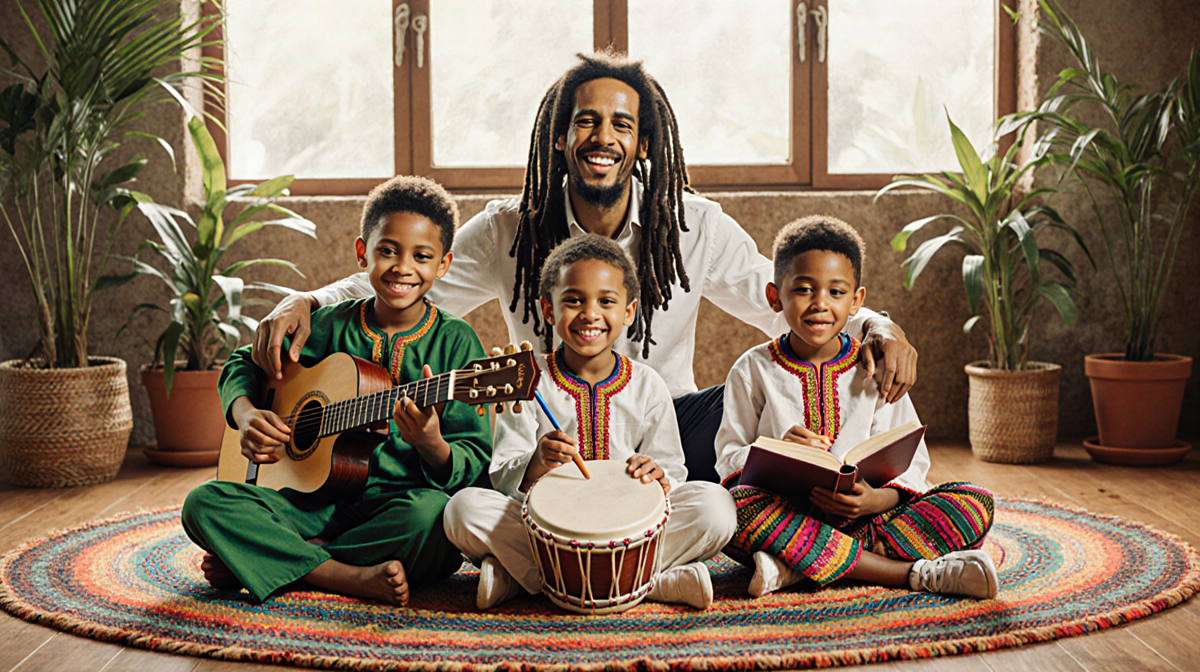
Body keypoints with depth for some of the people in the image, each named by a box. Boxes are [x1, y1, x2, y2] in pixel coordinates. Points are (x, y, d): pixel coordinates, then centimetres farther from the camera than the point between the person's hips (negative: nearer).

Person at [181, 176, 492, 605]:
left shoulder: (455, 342, -1)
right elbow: (242, 365, 20)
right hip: (325, 502, 2)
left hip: (401, 505, -2)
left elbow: (475, 465, -5)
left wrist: (432, 447, -28)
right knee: (205, 504, -17)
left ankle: (260, 561, -17)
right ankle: (352, 578, -23)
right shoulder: (333, 326, 7)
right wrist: (246, 416, -2)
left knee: (431, 513, -38)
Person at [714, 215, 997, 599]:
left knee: (975, 503, -19)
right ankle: (912, 572, -31)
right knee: (736, 506, -36)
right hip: (784, 517, -1)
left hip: (859, 517, 1)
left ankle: (801, 565, -32)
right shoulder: (753, 370, 7)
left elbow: (909, 464, 1)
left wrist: (875, 499, -21)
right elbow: (730, 457, 2)